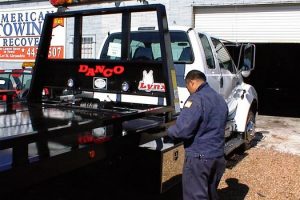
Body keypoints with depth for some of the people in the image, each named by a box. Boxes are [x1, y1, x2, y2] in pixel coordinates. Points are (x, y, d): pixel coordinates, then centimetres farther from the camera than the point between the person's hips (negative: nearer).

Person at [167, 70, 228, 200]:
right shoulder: (220, 99, 13)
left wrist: (169, 131, -3)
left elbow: (182, 130, -24)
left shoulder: (196, 99, -17)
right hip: (218, 156, 9)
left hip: (199, 157, -9)